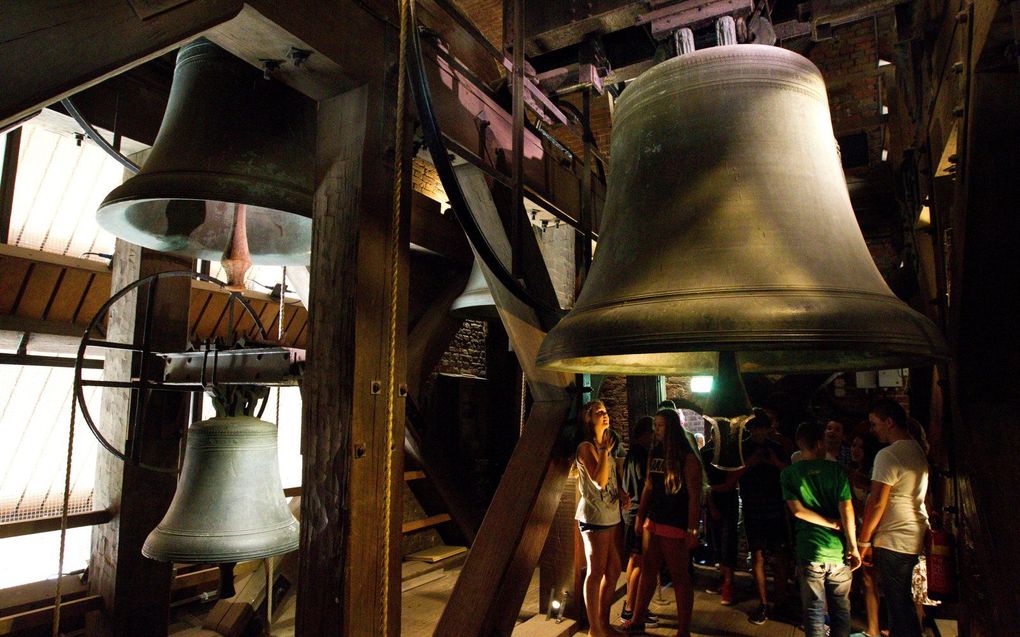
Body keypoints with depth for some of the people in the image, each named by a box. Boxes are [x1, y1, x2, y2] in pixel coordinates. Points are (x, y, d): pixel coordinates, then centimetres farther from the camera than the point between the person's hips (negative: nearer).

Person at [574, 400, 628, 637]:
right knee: (595, 573, -1)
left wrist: (622, 493, 5)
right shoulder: (586, 447, -12)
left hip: (611, 516, 9)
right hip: (595, 517, -9)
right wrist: (605, 452, -19)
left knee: (613, 571, 14)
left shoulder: (604, 446, 15)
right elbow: (599, 480, -23)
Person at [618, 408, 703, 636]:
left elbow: (694, 497, -13)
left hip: (675, 527, -6)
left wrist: (692, 530, -16)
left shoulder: (687, 458, -12)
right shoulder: (655, 453, 7)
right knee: (648, 571, 15)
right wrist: (640, 517, 14)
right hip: (652, 523, 7)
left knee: (680, 577, 4)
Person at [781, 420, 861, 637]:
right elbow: (846, 510, -10)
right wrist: (853, 547, -5)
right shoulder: (837, 470, -5)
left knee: (814, 609, 10)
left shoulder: (789, 474, -3)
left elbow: (798, 510, -11)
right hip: (838, 551, 0)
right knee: (841, 607, 17)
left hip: (809, 552, 0)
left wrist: (833, 523, -5)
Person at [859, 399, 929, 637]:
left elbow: (877, 503, -19)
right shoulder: (918, 450, 10)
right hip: (915, 537, 9)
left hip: (893, 541, -9)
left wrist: (863, 541, -11)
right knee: (902, 598, 19)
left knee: (899, 602, 0)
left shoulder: (888, 455, -18)